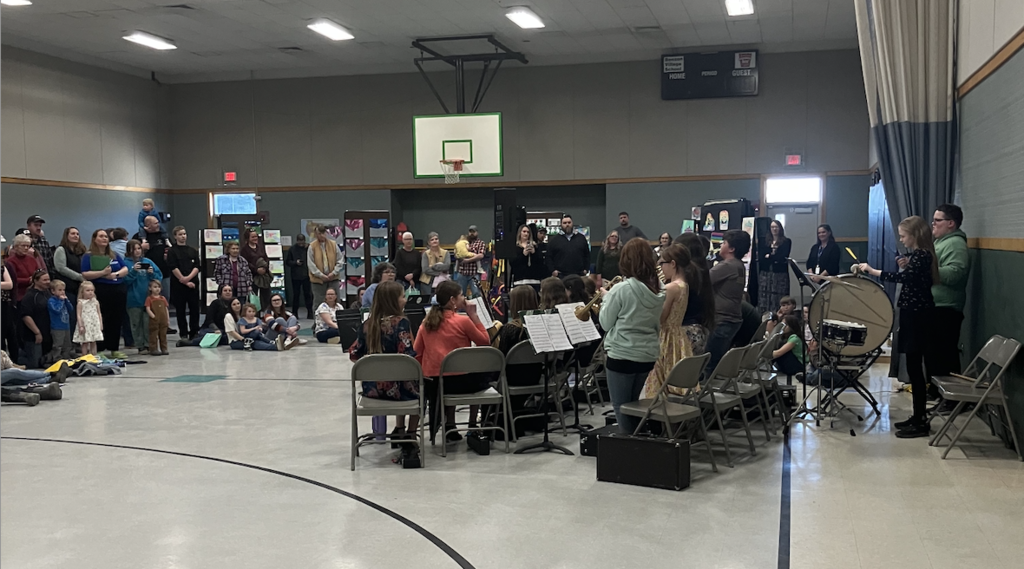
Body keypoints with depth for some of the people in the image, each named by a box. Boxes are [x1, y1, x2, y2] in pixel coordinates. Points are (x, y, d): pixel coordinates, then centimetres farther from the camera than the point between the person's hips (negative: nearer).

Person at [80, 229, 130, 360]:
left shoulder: (115, 255, 18)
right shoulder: (88, 256, 2)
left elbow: (125, 269, 10)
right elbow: (85, 275, -10)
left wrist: (115, 274, -10)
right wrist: (102, 273, -20)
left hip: (119, 290, 5)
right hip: (101, 291, -5)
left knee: (117, 320, 6)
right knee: (102, 321, -6)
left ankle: (114, 349, 13)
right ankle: (100, 350, -1)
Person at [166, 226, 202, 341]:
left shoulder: (193, 250, 11)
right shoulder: (172, 251, 1)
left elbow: (197, 266, 4)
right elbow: (173, 268, -7)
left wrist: (188, 278, -12)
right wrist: (185, 282, -11)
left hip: (193, 283, 3)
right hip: (178, 284, -3)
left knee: (194, 309, 3)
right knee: (180, 310, 2)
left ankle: (194, 333, 11)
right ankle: (183, 334, 8)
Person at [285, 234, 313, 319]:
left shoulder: (308, 248, -3)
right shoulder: (292, 249, 1)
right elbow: (287, 261, 4)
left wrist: (307, 249, -18)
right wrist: (295, 262, -13)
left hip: (306, 275, -1)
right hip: (295, 276, 1)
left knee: (308, 294, 2)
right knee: (296, 295, 8)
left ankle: (310, 313, 9)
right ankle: (294, 313, 16)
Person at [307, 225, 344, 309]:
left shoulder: (333, 244, 2)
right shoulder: (312, 246, -4)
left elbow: (340, 260, 4)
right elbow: (311, 264, -7)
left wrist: (334, 273, -8)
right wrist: (321, 275, -13)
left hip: (333, 278, 2)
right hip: (318, 280, -2)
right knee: (318, 303, 4)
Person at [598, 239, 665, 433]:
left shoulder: (621, 290, -17)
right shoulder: (658, 291, 1)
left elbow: (605, 323, -8)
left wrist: (606, 298, 7)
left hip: (622, 356, -6)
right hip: (649, 356, 6)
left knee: (622, 408, 7)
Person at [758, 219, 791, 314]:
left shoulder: (786, 241, 6)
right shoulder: (766, 241, 15)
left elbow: (783, 257, -5)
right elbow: (761, 257, 3)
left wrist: (769, 256, -1)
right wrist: (775, 258, -7)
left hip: (780, 274, -3)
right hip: (765, 273, 3)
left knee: (778, 302, -9)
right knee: (764, 301, -2)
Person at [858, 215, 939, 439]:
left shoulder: (922, 255, -15)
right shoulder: (918, 255, 15)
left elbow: (903, 277, -33)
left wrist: (873, 272, -35)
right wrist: (904, 266, 9)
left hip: (917, 316, -10)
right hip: (913, 314, 10)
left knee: (914, 367, -8)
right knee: (914, 367, 13)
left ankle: (921, 423, -4)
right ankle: (918, 416, 20)